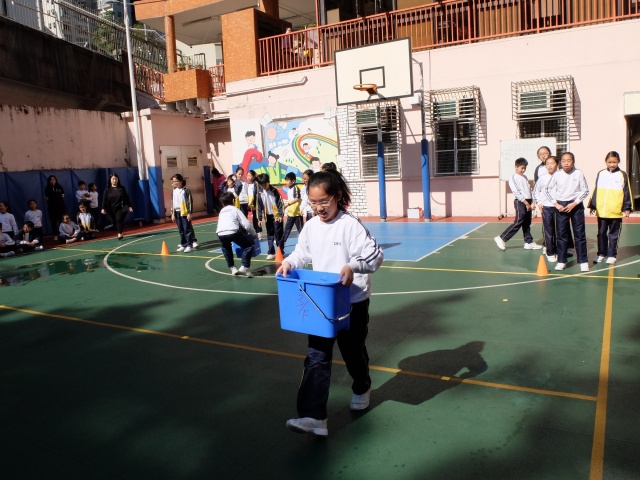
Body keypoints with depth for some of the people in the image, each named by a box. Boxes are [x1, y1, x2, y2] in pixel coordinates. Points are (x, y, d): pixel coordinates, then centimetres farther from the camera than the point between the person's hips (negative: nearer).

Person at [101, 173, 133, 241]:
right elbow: (104, 199, -3)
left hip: (121, 208, -2)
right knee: (114, 222, 5)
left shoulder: (121, 188, 3)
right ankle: (120, 234, 21)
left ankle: (120, 234, -15)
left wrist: (129, 206, 3)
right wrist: (103, 208, -12)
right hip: (111, 209, 2)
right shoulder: (107, 189, 2)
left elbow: (126, 197, 5)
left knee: (119, 219, -16)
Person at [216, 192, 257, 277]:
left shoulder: (221, 212, 32)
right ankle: (245, 267, 6)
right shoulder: (235, 209, 19)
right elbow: (246, 225, 10)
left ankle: (232, 268, 30)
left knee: (225, 248, 36)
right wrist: (254, 234, 26)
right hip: (233, 232, -4)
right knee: (249, 245, 18)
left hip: (220, 234, 4)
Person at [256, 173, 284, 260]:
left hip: (276, 216, -3)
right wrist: (259, 218, 2)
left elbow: (279, 203, -7)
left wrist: (280, 215, -12)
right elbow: (260, 207, 4)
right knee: (270, 235, 7)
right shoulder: (260, 194, 2)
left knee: (278, 234, 0)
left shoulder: (274, 191, -6)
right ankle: (271, 253, 11)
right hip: (268, 216, 4)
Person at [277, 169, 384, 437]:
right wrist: (289, 263, -6)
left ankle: (362, 389, 48)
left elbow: (375, 255, -20)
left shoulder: (350, 225, -16)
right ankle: (313, 417, -2)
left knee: (353, 351, 16)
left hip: (352, 301, -4)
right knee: (316, 358, -2)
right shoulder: (310, 227, 2)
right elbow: (302, 253, 14)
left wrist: (352, 266, -36)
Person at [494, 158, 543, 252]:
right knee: (518, 222, -11)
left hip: (528, 202, 8)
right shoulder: (513, 178, -9)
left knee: (527, 223, 10)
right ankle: (502, 238, -6)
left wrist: (532, 201, 7)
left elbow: (529, 190, 19)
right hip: (520, 202, -8)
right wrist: (526, 203, -16)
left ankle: (529, 242, 15)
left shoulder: (525, 177, 17)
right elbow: (516, 193, -15)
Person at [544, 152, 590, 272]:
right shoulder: (557, 175, -2)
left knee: (579, 234, 1)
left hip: (576, 205, -1)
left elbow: (585, 190, -2)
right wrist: (556, 204, -4)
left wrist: (574, 203, -11)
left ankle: (583, 261, 7)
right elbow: (548, 189, 4)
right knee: (561, 234, 6)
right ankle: (561, 261, 14)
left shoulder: (579, 174, -5)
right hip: (561, 206, 1)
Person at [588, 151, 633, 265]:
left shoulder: (623, 175, -1)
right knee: (601, 233, 11)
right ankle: (601, 253, 21)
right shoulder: (600, 174, 6)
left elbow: (627, 192, 0)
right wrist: (592, 205, 10)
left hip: (616, 212, -3)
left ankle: (612, 255, 14)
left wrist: (627, 208, -4)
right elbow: (596, 191, 11)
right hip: (601, 211, 3)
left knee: (613, 234, 6)